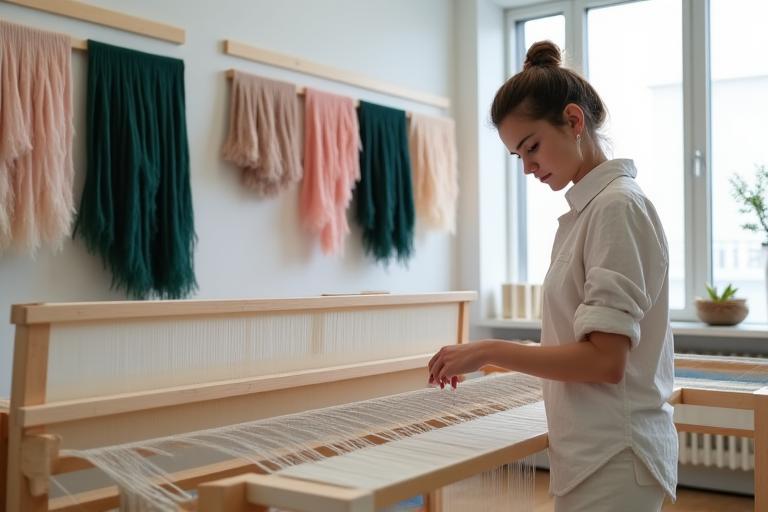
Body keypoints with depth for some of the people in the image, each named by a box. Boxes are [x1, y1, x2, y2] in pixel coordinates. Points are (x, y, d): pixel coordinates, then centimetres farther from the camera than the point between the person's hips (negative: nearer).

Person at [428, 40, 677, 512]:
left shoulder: (616, 205, -16)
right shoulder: (590, 208, 11)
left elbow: (606, 359, -21)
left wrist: (490, 351, -17)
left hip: (612, 457, -9)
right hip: (600, 450, 9)